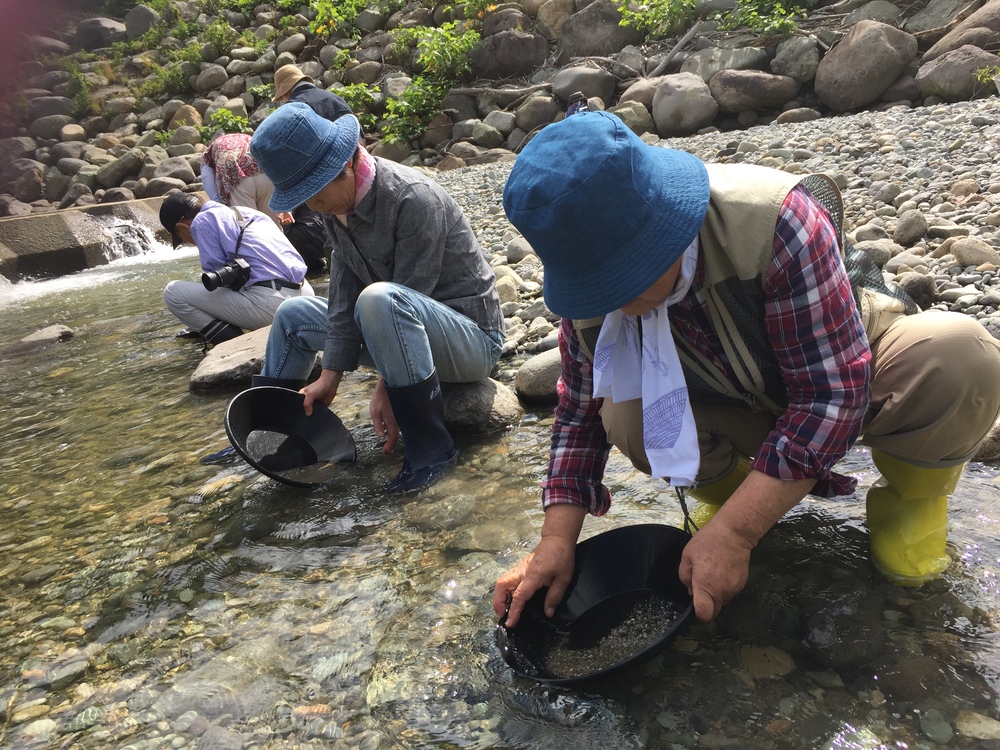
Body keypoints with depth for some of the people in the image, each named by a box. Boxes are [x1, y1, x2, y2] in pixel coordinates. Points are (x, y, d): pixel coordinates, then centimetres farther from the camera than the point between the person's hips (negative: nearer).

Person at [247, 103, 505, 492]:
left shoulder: (414, 198, -25)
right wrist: (330, 375, -5)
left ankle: (430, 445, -27)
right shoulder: (337, 205, -1)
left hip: (473, 335, -8)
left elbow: (408, 297, -26)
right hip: (401, 326, 9)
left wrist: (385, 387, -23)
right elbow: (344, 293, -1)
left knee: (380, 299, -39)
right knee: (293, 314, 14)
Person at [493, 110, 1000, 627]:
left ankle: (914, 489, -2)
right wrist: (556, 542, -17)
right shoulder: (592, 296, -21)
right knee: (625, 418, -26)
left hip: (844, 367, -2)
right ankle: (727, 487, 7)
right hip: (745, 408, 3)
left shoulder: (774, 219, -36)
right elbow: (580, 413, -8)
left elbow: (833, 390, -34)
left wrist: (731, 534, -37)